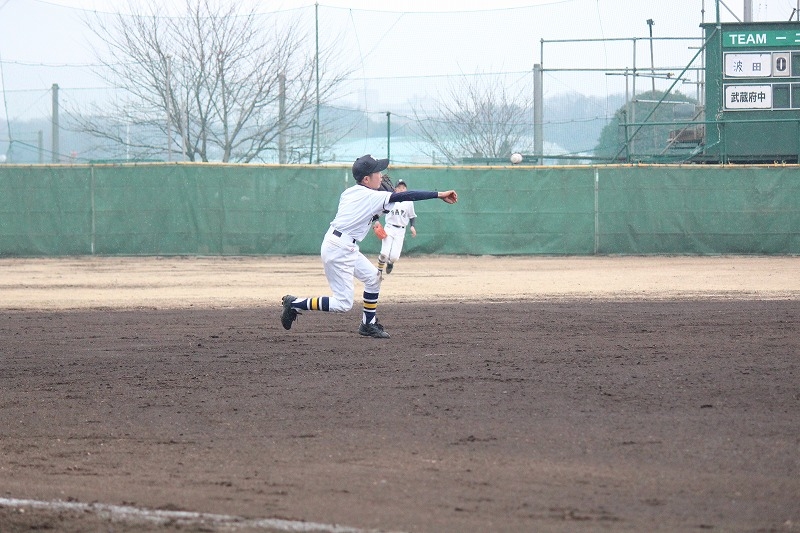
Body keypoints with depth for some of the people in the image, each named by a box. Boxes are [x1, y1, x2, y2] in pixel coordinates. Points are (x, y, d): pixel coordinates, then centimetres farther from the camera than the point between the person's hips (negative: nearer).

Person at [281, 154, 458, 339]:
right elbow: (404, 197, -20)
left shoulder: (349, 192, 9)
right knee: (343, 304, -6)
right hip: (338, 251, -10)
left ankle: (368, 324, 25)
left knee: (373, 276, 20)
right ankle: (295, 304, -1)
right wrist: (439, 195, -21)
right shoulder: (372, 197, -15)